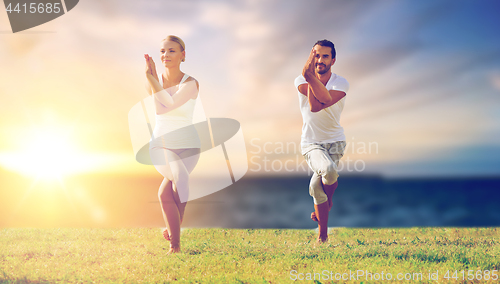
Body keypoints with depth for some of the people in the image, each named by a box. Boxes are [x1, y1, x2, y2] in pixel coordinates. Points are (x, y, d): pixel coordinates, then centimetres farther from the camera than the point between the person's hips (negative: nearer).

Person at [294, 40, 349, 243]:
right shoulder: (301, 81, -4)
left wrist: (311, 76, -32)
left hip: (335, 142, 1)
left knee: (316, 185, -15)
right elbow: (314, 105, -25)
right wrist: (308, 76, -30)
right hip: (311, 143, -1)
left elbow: (321, 103, -27)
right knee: (328, 170, -29)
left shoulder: (341, 83, -6)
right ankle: (323, 236, -6)